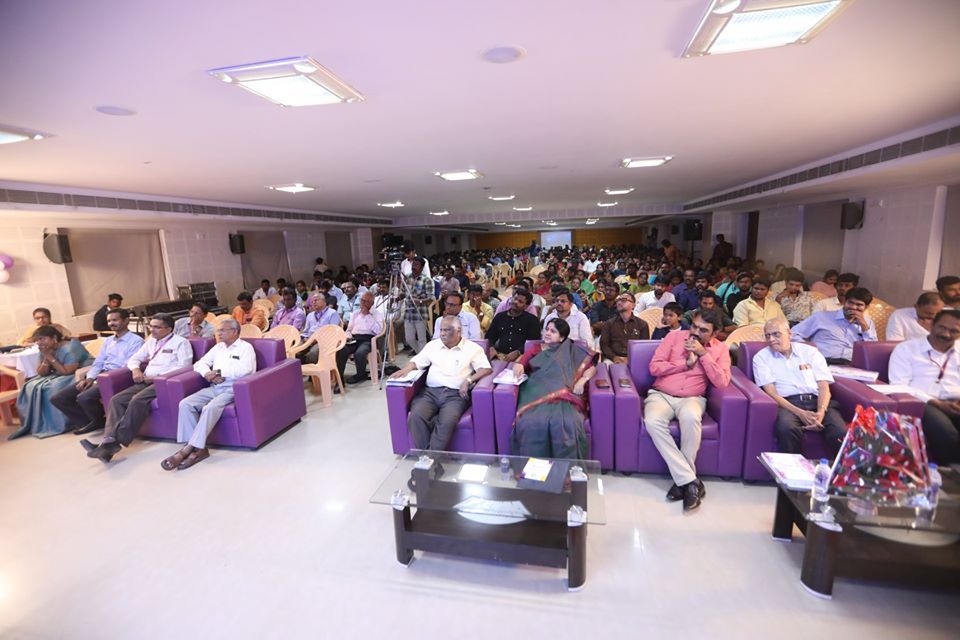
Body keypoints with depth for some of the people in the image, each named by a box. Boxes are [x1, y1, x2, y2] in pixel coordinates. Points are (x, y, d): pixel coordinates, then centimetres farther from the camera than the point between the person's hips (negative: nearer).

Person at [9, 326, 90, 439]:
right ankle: (35, 424, 4)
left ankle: (57, 425, -12)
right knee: (31, 388, -4)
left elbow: (67, 372, -24)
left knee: (52, 389, -27)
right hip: (56, 376, 9)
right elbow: (41, 373, 3)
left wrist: (51, 357, -19)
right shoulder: (46, 350, 4)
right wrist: (46, 358, -13)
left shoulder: (70, 348, -20)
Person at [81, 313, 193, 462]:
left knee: (138, 400, -31)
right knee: (116, 400, -16)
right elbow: (134, 359, 27)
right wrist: (136, 369, 2)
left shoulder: (181, 342, 0)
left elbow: (184, 367, -12)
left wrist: (158, 377, -15)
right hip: (146, 381, 8)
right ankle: (109, 440, -30)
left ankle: (116, 442, -30)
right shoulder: (151, 341, 23)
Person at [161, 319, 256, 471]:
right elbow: (200, 363, 17)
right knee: (186, 404, -16)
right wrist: (208, 374, -4)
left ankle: (190, 448, -24)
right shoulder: (218, 347, 22)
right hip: (213, 388, 7)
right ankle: (198, 448, -19)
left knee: (211, 407, -32)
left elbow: (244, 369, -16)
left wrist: (219, 372, -11)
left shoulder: (245, 347, 0)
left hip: (233, 389, -7)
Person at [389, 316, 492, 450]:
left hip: (456, 394, -3)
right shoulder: (433, 345, 19)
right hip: (430, 392, 3)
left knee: (447, 421, -34)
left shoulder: (473, 348, 6)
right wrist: (404, 370, -2)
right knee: (416, 417, -28)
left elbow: (486, 368, -2)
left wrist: (469, 380, -17)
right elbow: (416, 361, 20)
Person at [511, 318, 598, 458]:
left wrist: (582, 380, -5)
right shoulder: (536, 349, 27)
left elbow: (592, 367, 15)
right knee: (530, 423, -33)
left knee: (567, 424, -35)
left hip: (562, 395, -1)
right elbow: (520, 363, 20)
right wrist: (518, 365, -5)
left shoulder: (571, 350, 22)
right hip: (536, 394, 1)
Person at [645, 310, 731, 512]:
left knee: (690, 417, -38)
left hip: (691, 399, 0)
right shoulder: (674, 336, 5)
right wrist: (685, 363, -8)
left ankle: (683, 480, -21)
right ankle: (691, 481, -25)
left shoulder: (720, 349, 6)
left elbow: (722, 382, -9)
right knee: (653, 421, -33)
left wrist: (703, 354, -13)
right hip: (660, 395, 1)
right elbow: (654, 367, -2)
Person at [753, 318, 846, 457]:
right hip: (787, 404, -2)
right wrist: (800, 413, -16)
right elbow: (771, 393, -2)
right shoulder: (761, 357, 9)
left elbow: (824, 387, 7)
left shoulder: (810, 352, 15)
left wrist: (821, 412, -14)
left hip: (816, 401, 2)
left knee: (841, 434, -29)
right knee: (787, 428, -36)